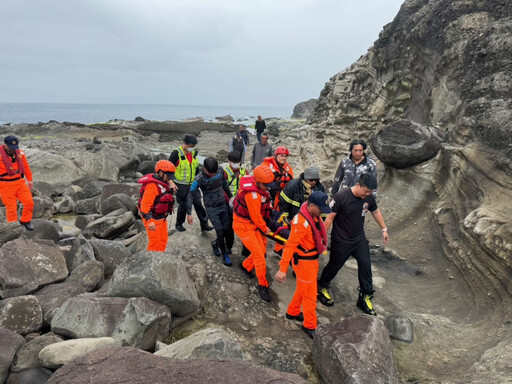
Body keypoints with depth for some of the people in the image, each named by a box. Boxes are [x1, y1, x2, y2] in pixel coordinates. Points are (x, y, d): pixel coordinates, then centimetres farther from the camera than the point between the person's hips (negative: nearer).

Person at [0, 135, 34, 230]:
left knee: (29, 202, -3)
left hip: (20, 182, 5)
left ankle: (25, 221, 20)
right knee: (11, 208, -1)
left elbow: (26, 167, 14)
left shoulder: (20, 153, 3)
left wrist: (29, 180, 17)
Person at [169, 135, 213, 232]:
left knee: (198, 203, 4)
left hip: (192, 184, 5)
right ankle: (179, 224, 27)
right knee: (183, 205, 5)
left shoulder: (193, 153, 4)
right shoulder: (176, 154, -16)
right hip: (181, 186, -5)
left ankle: (204, 224, 12)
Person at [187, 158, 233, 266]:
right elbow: (190, 195, -17)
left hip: (223, 205, 5)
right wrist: (189, 214, -19)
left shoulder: (220, 170, -8)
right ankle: (225, 255, 11)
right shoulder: (199, 179, -20)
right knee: (220, 232, -9)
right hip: (211, 208, -4)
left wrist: (231, 197, 19)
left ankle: (215, 244, 34)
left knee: (228, 230, 4)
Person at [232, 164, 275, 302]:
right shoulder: (252, 195, -32)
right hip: (244, 226, -9)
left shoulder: (258, 186, -5)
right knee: (259, 254, -8)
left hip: (253, 224, 9)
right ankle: (262, 285, 7)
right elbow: (256, 217, -21)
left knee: (262, 250, 13)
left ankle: (246, 265, 39)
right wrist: (265, 229, -6)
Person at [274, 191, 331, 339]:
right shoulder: (301, 222, -31)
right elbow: (290, 245, -32)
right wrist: (282, 269, -33)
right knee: (309, 295, 8)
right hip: (303, 261, -9)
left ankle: (292, 312, 47)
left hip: (313, 259, 9)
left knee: (302, 289, 26)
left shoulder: (314, 215, -3)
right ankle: (310, 326, 27)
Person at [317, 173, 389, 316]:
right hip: (341, 240, -5)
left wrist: (384, 229, 16)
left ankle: (365, 298, 19)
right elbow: (329, 218, -19)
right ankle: (322, 288, 35)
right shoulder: (341, 197, -24)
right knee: (334, 265, 9)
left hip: (359, 239, 5)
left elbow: (376, 212, 13)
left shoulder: (369, 198, -7)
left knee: (365, 265, 3)